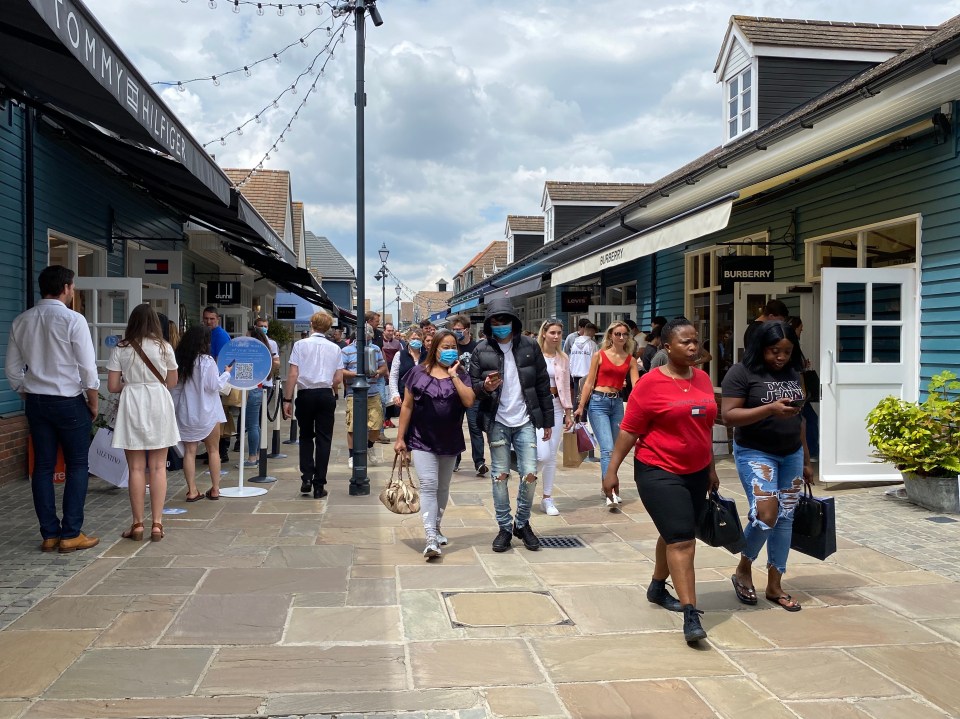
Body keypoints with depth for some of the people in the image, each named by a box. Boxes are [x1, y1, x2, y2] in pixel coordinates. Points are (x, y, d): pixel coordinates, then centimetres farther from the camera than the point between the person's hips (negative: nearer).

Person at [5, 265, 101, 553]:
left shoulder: (21, 321, 5)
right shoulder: (72, 320, -13)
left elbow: (12, 370, 9)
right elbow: (87, 367, -14)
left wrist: (28, 397, 19)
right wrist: (94, 402, -2)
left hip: (36, 400, 6)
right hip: (68, 401, -6)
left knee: (43, 466, 9)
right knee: (77, 466, 3)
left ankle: (49, 534, 14)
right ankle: (71, 534, 3)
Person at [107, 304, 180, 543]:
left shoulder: (121, 349, -2)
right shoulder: (164, 348, 0)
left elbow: (112, 386, -3)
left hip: (133, 406, -1)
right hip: (159, 406, 1)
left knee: (136, 468, 4)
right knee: (158, 467, 5)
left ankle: (138, 524, 8)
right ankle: (157, 524, 5)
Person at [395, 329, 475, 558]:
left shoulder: (461, 374, 2)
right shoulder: (418, 372, -1)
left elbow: (469, 401, -15)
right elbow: (407, 406, 1)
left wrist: (453, 376, -15)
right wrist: (400, 438, -1)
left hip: (450, 441, 3)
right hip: (422, 440, -3)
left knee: (443, 487, 15)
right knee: (428, 485, -13)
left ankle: (436, 527, 33)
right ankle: (431, 539, -17)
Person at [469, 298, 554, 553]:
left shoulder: (529, 346, 1)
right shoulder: (481, 350, -1)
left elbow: (543, 384, 5)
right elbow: (472, 385, 2)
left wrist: (547, 421, 5)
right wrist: (485, 387, -22)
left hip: (525, 421, 0)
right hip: (497, 423, 0)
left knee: (530, 474, -3)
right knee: (500, 476, 3)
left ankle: (522, 524, 18)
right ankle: (504, 528, 17)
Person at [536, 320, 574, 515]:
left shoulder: (563, 358, 9)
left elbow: (566, 387, 13)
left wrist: (569, 413, 10)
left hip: (556, 406, 4)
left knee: (552, 456, 6)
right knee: (542, 455, -13)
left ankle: (547, 499, 15)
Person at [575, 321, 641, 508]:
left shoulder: (630, 360, 9)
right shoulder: (599, 355, 0)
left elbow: (636, 385, 0)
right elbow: (589, 382, 1)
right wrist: (581, 406, 0)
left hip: (617, 403, 5)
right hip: (598, 402, -4)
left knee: (614, 449, 11)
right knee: (607, 448, -15)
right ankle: (611, 493, -21)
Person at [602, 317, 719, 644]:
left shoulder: (703, 378, 7)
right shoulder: (651, 383, -12)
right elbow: (629, 430, -10)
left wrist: (711, 469, 20)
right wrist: (612, 469, -12)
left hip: (696, 472, 7)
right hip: (660, 473, -6)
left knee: (675, 535, 18)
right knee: (681, 540, -12)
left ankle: (657, 587, 39)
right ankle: (691, 616, -11)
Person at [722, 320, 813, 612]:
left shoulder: (792, 373, 10)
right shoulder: (742, 372, -9)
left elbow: (798, 418, 18)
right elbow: (728, 416, -16)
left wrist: (806, 460, 19)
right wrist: (770, 409, -26)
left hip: (791, 454, 6)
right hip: (755, 453, -6)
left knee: (785, 518, 6)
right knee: (765, 513, -17)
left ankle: (774, 586, 17)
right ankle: (743, 570, 9)